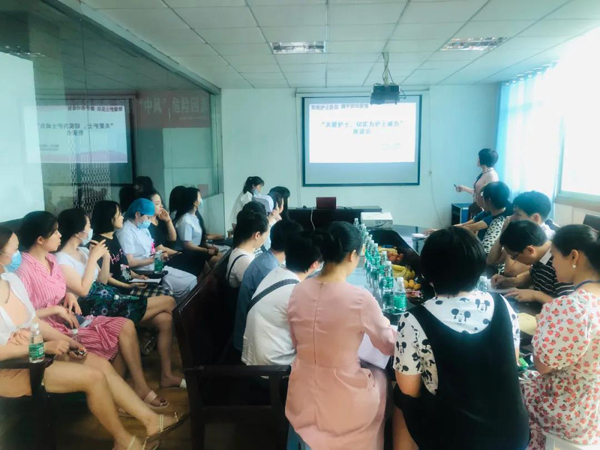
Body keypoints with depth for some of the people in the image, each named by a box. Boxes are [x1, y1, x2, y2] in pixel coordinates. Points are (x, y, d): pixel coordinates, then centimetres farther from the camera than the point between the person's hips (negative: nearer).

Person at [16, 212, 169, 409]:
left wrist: (69, 296, -2)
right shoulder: (25, 272, -19)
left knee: (126, 326, -9)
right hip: (56, 329, -8)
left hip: (70, 318, 9)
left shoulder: (51, 259, 8)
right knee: (119, 339, -16)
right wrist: (55, 310, -20)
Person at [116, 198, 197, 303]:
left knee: (192, 280, 1)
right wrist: (152, 260, -14)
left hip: (156, 267, 10)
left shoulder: (143, 228, 14)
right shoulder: (126, 231, -15)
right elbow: (129, 262, -21)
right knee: (189, 285, -14)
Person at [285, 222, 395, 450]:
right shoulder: (360, 298, -22)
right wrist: (383, 322, 15)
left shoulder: (298, 290, -7)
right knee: (380, 376, 28)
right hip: (342, 406, -4)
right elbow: (390, 347, -5)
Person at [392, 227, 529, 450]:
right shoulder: (503, 307, -9)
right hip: (512, 432, 4)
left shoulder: (414, 321, -22)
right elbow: (512, 365, 6)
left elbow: (408, 391, -11)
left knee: (401, 399, 20)